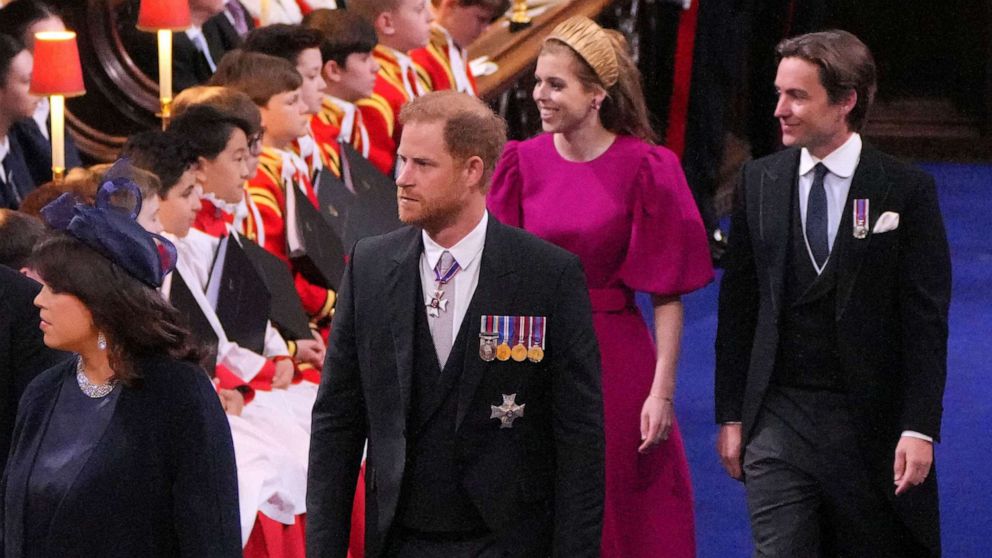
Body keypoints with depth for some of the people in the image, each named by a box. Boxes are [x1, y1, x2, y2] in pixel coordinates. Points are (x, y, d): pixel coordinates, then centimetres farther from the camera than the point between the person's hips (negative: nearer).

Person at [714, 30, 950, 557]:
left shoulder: (905, 190, -5)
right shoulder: (759, 182, 5)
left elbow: (926, 318, -6)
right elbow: (737, 305, 8)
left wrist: (920, 429, -12)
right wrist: (730, 415, 5)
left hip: (871, 420, -2)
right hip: (777, 419, 2)